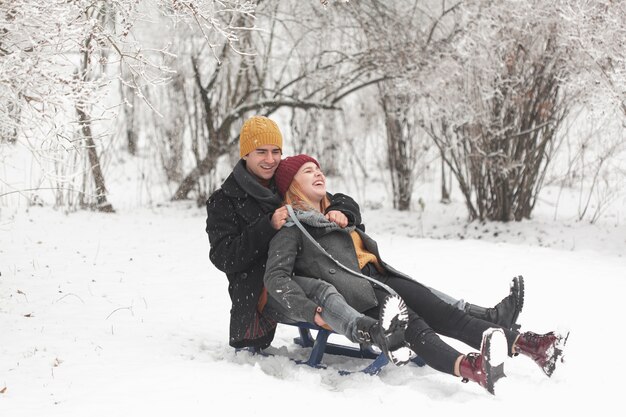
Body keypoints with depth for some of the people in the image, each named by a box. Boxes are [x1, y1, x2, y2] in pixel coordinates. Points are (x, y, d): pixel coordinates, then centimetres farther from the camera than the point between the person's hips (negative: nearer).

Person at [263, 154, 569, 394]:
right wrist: (310, 311, -25)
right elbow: (275, 278, -13)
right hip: (355, 294, -9)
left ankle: (525, 345, -22)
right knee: (411, 326, -35)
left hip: (380, 279, 9)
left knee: (442, 313, -11)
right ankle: (469, 367, -62)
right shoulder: (291, 228, 0)